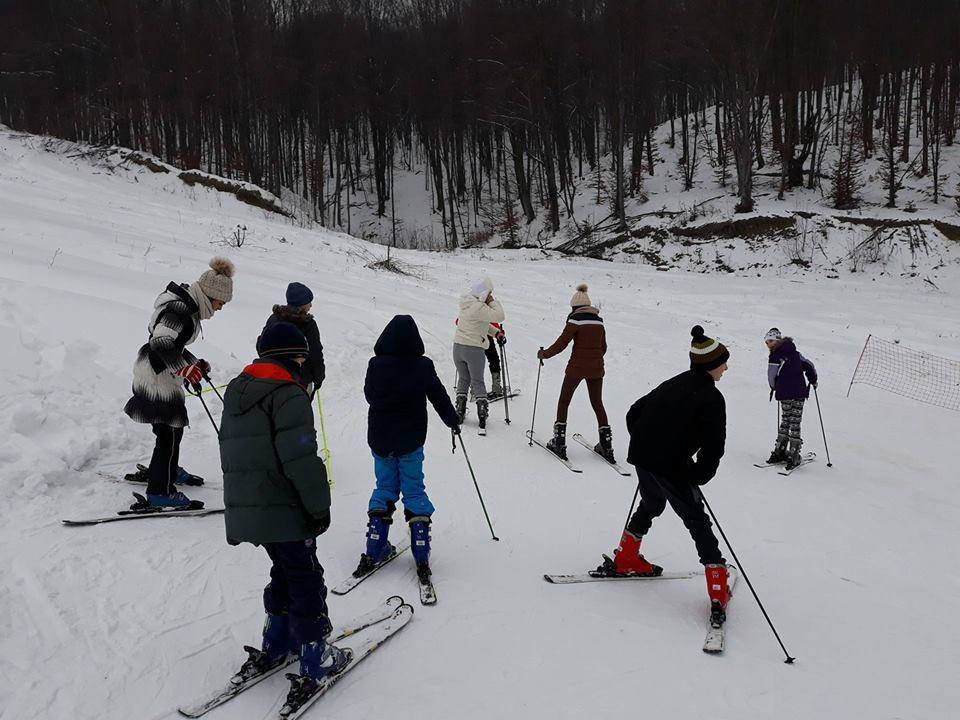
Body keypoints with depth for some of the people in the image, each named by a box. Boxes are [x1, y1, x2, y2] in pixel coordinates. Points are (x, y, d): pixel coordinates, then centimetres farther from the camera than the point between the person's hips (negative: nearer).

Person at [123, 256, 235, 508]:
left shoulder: (188, 305, 10)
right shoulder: (180, 309, -22)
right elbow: (161, 344, -32)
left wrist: (196, 363, 15)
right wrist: (185, 369, -36)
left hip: (160, 374, 11)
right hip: (156, 376, -11)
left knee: (174, 425, 24)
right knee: (170, 431, -6)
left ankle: (167, 469, 44)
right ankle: (160, 491, 0)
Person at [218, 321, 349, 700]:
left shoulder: (236, 391, 13)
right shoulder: (287, 394, -16)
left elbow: (230, 451, 19)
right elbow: (301, 459, -22)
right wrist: (319, 506, -13)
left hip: (246, 508, 9)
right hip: (285, 512, -8)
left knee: (285, 572, 24)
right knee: (306, 582, 4)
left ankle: (274, 646, 32)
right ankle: (315, 662, 11)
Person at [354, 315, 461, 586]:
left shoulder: (376, 365, -11)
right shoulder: (423, 366, -13)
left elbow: (370, 395, 5)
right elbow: (439, 397, -2)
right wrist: (452, 421, 15)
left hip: (380, 439, 2)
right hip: (411, 441, -1)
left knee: (384, 489, 15)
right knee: (414, 492, 7)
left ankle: (374, 552, 15)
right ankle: (421, 558, 5)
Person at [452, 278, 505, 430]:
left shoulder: (466, 304, 9)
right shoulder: (479, 307, -18)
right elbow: (499, 316, -19)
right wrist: (493, 302, -7)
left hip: (458, 346, 7)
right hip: (473, 349, -7)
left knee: (463, 379, 17)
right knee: (478, 382, 5)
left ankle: (459, 412, 17)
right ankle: (482, 413, 4)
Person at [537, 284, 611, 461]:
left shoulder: (575, 320, -8)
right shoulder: (599, 321, 8)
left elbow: (561, 343, -10)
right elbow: (603, 347, 15)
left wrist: (544, 354, 4)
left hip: (576, 367, -5)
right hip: (596, 368, 5)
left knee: (563, 402, 9)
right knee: (597, 404, 14)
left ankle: (559, 442, 7)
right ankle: (606, 445, 12)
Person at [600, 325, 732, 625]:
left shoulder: (673, 384, 13)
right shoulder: (711, 398, -9)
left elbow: (633, 414, 18)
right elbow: (713, 447, -17)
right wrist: (697, 477, -4)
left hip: (642, 458, 7)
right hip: (671, 468, -7)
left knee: (650, 506, 30)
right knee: (698, 523, 5)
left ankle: (624, 561, 41)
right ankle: (719, 596, 5)